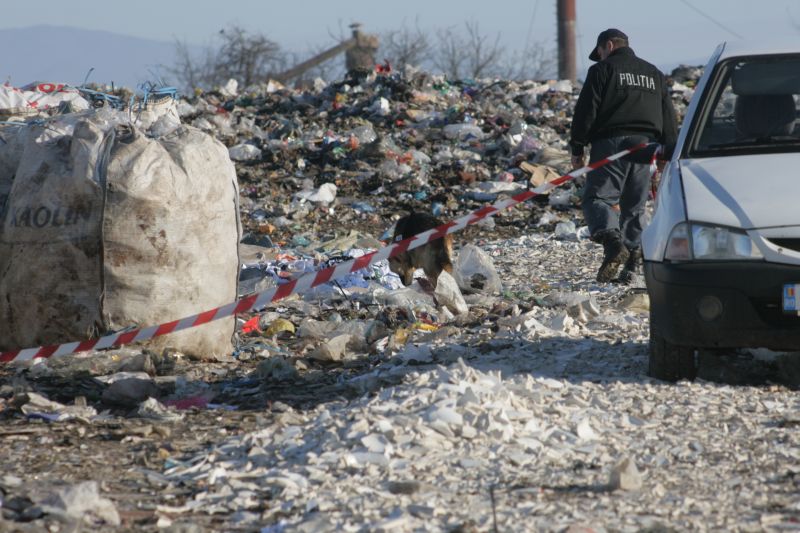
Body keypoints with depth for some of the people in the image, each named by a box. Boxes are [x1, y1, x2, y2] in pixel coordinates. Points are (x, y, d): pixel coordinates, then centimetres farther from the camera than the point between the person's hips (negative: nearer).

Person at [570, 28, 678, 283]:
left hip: (611, 142, -5)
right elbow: (668, 117, 21)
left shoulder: (603, 70, 3)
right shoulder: (654, 74, 22)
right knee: (634, 206, 11)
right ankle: (633, 253, 1)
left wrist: (577, 147, 1)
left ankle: (613, 242, -32)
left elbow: (585, 112, -4)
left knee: (597, 197, -8)